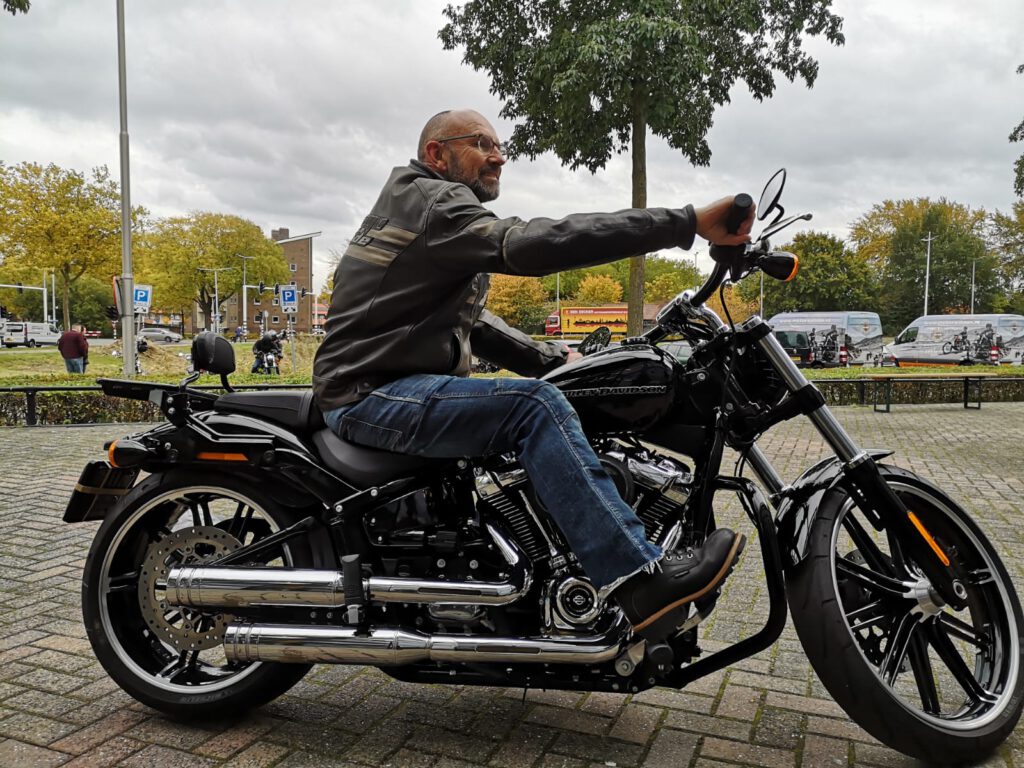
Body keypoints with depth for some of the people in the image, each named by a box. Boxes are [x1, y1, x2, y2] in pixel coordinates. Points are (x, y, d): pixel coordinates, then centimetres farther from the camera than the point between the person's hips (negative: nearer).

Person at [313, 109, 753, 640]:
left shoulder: (422, 206, 22)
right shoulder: (432, 203, -11)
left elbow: (470, 322, 22)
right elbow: (532, 244, -29)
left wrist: (548, 358, 9)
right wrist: (688, 222, -31)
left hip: (383, 391, 11)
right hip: (375, 394, -11)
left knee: (545, 395, 12)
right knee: (536, 406, -26)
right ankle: (641, 578, -29)